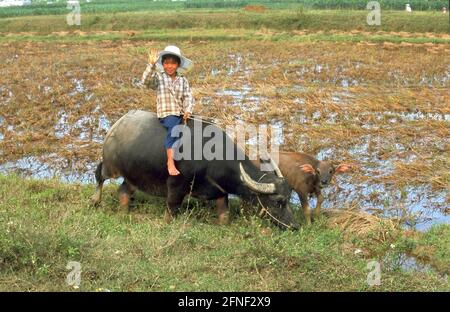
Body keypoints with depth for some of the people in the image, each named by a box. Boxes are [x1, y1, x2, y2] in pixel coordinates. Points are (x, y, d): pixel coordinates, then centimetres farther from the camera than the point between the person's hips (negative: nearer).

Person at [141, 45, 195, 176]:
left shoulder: (183, 80, 14)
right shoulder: (158, 77, 6)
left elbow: (188, 97, 8)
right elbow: (145, 81, -13)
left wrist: (188, 111, -11)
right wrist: (151, 65, -25)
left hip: (180, 114, 5)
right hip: (166, 114, -5)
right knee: (174, 125, -32)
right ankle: (171, 163, -38)